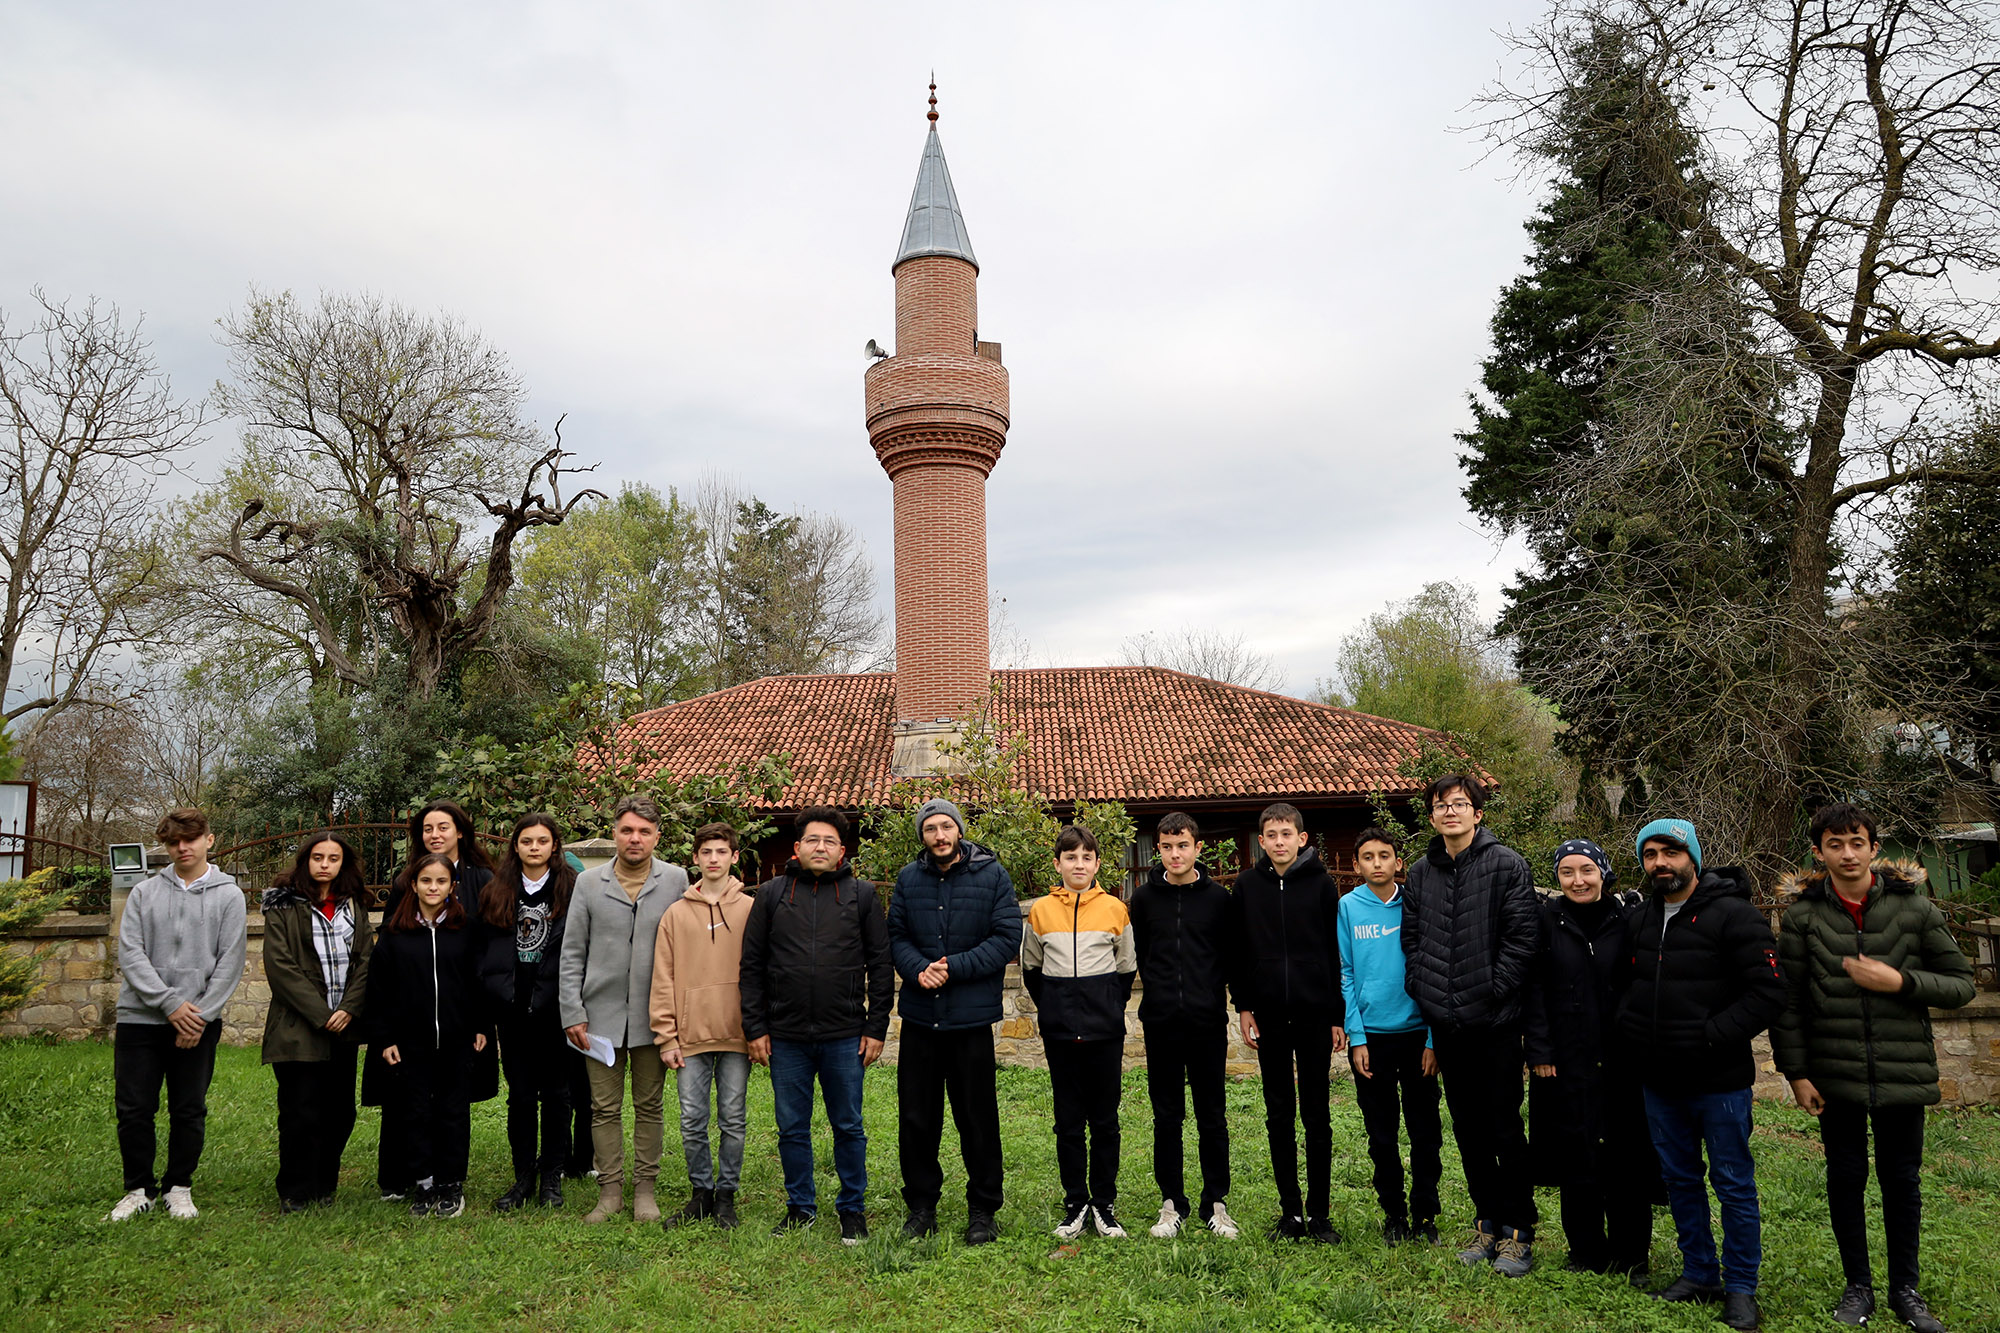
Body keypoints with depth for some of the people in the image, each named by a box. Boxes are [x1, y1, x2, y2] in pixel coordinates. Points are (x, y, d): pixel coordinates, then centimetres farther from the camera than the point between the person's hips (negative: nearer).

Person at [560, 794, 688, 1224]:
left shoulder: (676, 880, -1)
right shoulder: (588, 883, 2)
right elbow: (572, 953, 5)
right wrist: (573, 1013, -1)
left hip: (653, 1016, -1)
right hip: (602, 1014, 1)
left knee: (649, 1107, 9)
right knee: (605, 1108, 7)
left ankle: (644, 1189, 21)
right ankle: (610, 1190, 19)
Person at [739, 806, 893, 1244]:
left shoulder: (862, 895, 3)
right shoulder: (772, 894, 4)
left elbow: (880, 966, 4)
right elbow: (752, 966, 6)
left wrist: (876, 1028, -1)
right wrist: (755, 1028, 1)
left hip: (845, 1037, -1)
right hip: (786, 1036, 1)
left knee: (849, 1127, 8)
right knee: (792, 1128, 11)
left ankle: (852, 1209, 23)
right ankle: (800, 1207, 27)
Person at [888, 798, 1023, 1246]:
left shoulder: (992, 875, -3)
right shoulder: (908, 879, 7)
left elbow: (1007, 939, -7)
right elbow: (896, 936, 6)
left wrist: (954, 967, -15)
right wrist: (918, 969, -14)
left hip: (972, 1018, -3)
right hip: (919, 1016, 3)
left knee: (978, 1118, 6)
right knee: (915, 1117, 10)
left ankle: (983, 1209, 21)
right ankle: (921, 1204, 26)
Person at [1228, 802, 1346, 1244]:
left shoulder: (1322, 884, 0)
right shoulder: (1247, 885, 4)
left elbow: (1337, 953, 2)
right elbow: (1237, 950, 7)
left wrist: (1338, 1016, 0)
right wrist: (1243, 1007, 1)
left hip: (1315, 1016, -1)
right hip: (1268, 1017, 2)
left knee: (1317, 1116, 4)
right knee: (1279, 1116, 8)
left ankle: (1319, 1213, 14)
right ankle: (1291, 1211, 17)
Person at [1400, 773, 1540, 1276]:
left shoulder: (1506, 865, -6)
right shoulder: (1421, 873, 9)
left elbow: (1522, 936, -10)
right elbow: (1411, 938, 13)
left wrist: (1493, 990, -13)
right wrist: (1422, 988, 2)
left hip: (1494, 1021, -5)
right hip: (1445, 1022, 5)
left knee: (1505, 1128, 2)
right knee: (1468, 1129, 13)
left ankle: (1518, 1231, 16)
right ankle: (1487, 1222, 26)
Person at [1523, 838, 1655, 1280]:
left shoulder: (1626, 921, 1)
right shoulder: (1548, 920, 0)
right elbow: (1534, 990, -1)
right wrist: (1540, 1051, -6)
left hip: (1620, 1061, 1)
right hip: (1566, 1063, 0)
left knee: (1627, 1159, 6)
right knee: (1576, 1159, 6)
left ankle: (1630, 1255, 21)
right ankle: (1586, 1252, 20)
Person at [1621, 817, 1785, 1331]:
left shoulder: (1734, 916, -11)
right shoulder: (1642, 919, 9)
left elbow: (1768, 993, -16)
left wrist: (1709, 1036, -20)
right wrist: (1628, 1025, 4)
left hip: (1719, 1080, -6)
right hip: (1660, 1080, 6)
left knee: (1734, 1184, 6)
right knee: (1680, 1179, 15)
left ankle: (1740, 1288, 19)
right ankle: (1699, 1273, 29)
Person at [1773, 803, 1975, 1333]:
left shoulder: (1914, 907, -2)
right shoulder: (1802, 915, -4)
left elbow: (1961, 983, 1)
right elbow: (1788, 1001, -1)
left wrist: (1899, 981, -16)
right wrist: (1796, 1072, -4)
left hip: (1903, 1072, 0)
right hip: (1835, 1076, 0)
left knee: (1901, 1179, 11)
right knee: (1846, 1177, 10)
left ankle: (1904, 1289, 29)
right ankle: (1858, 1285, 26)